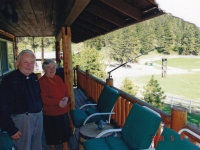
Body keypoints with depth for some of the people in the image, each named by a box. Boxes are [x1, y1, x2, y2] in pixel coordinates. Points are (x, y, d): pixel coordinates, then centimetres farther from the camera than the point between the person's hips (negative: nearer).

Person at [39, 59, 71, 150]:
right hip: (50, 113, -6)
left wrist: (66, 98, -11)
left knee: (65, 129, 19)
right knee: (52, 132, 12)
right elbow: (43, 98, -21)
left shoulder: (58, 78, 5)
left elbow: (65, 91, 11)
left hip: (63, 110, 6)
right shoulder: (42, 81, -15)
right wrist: (58, 102, -26)